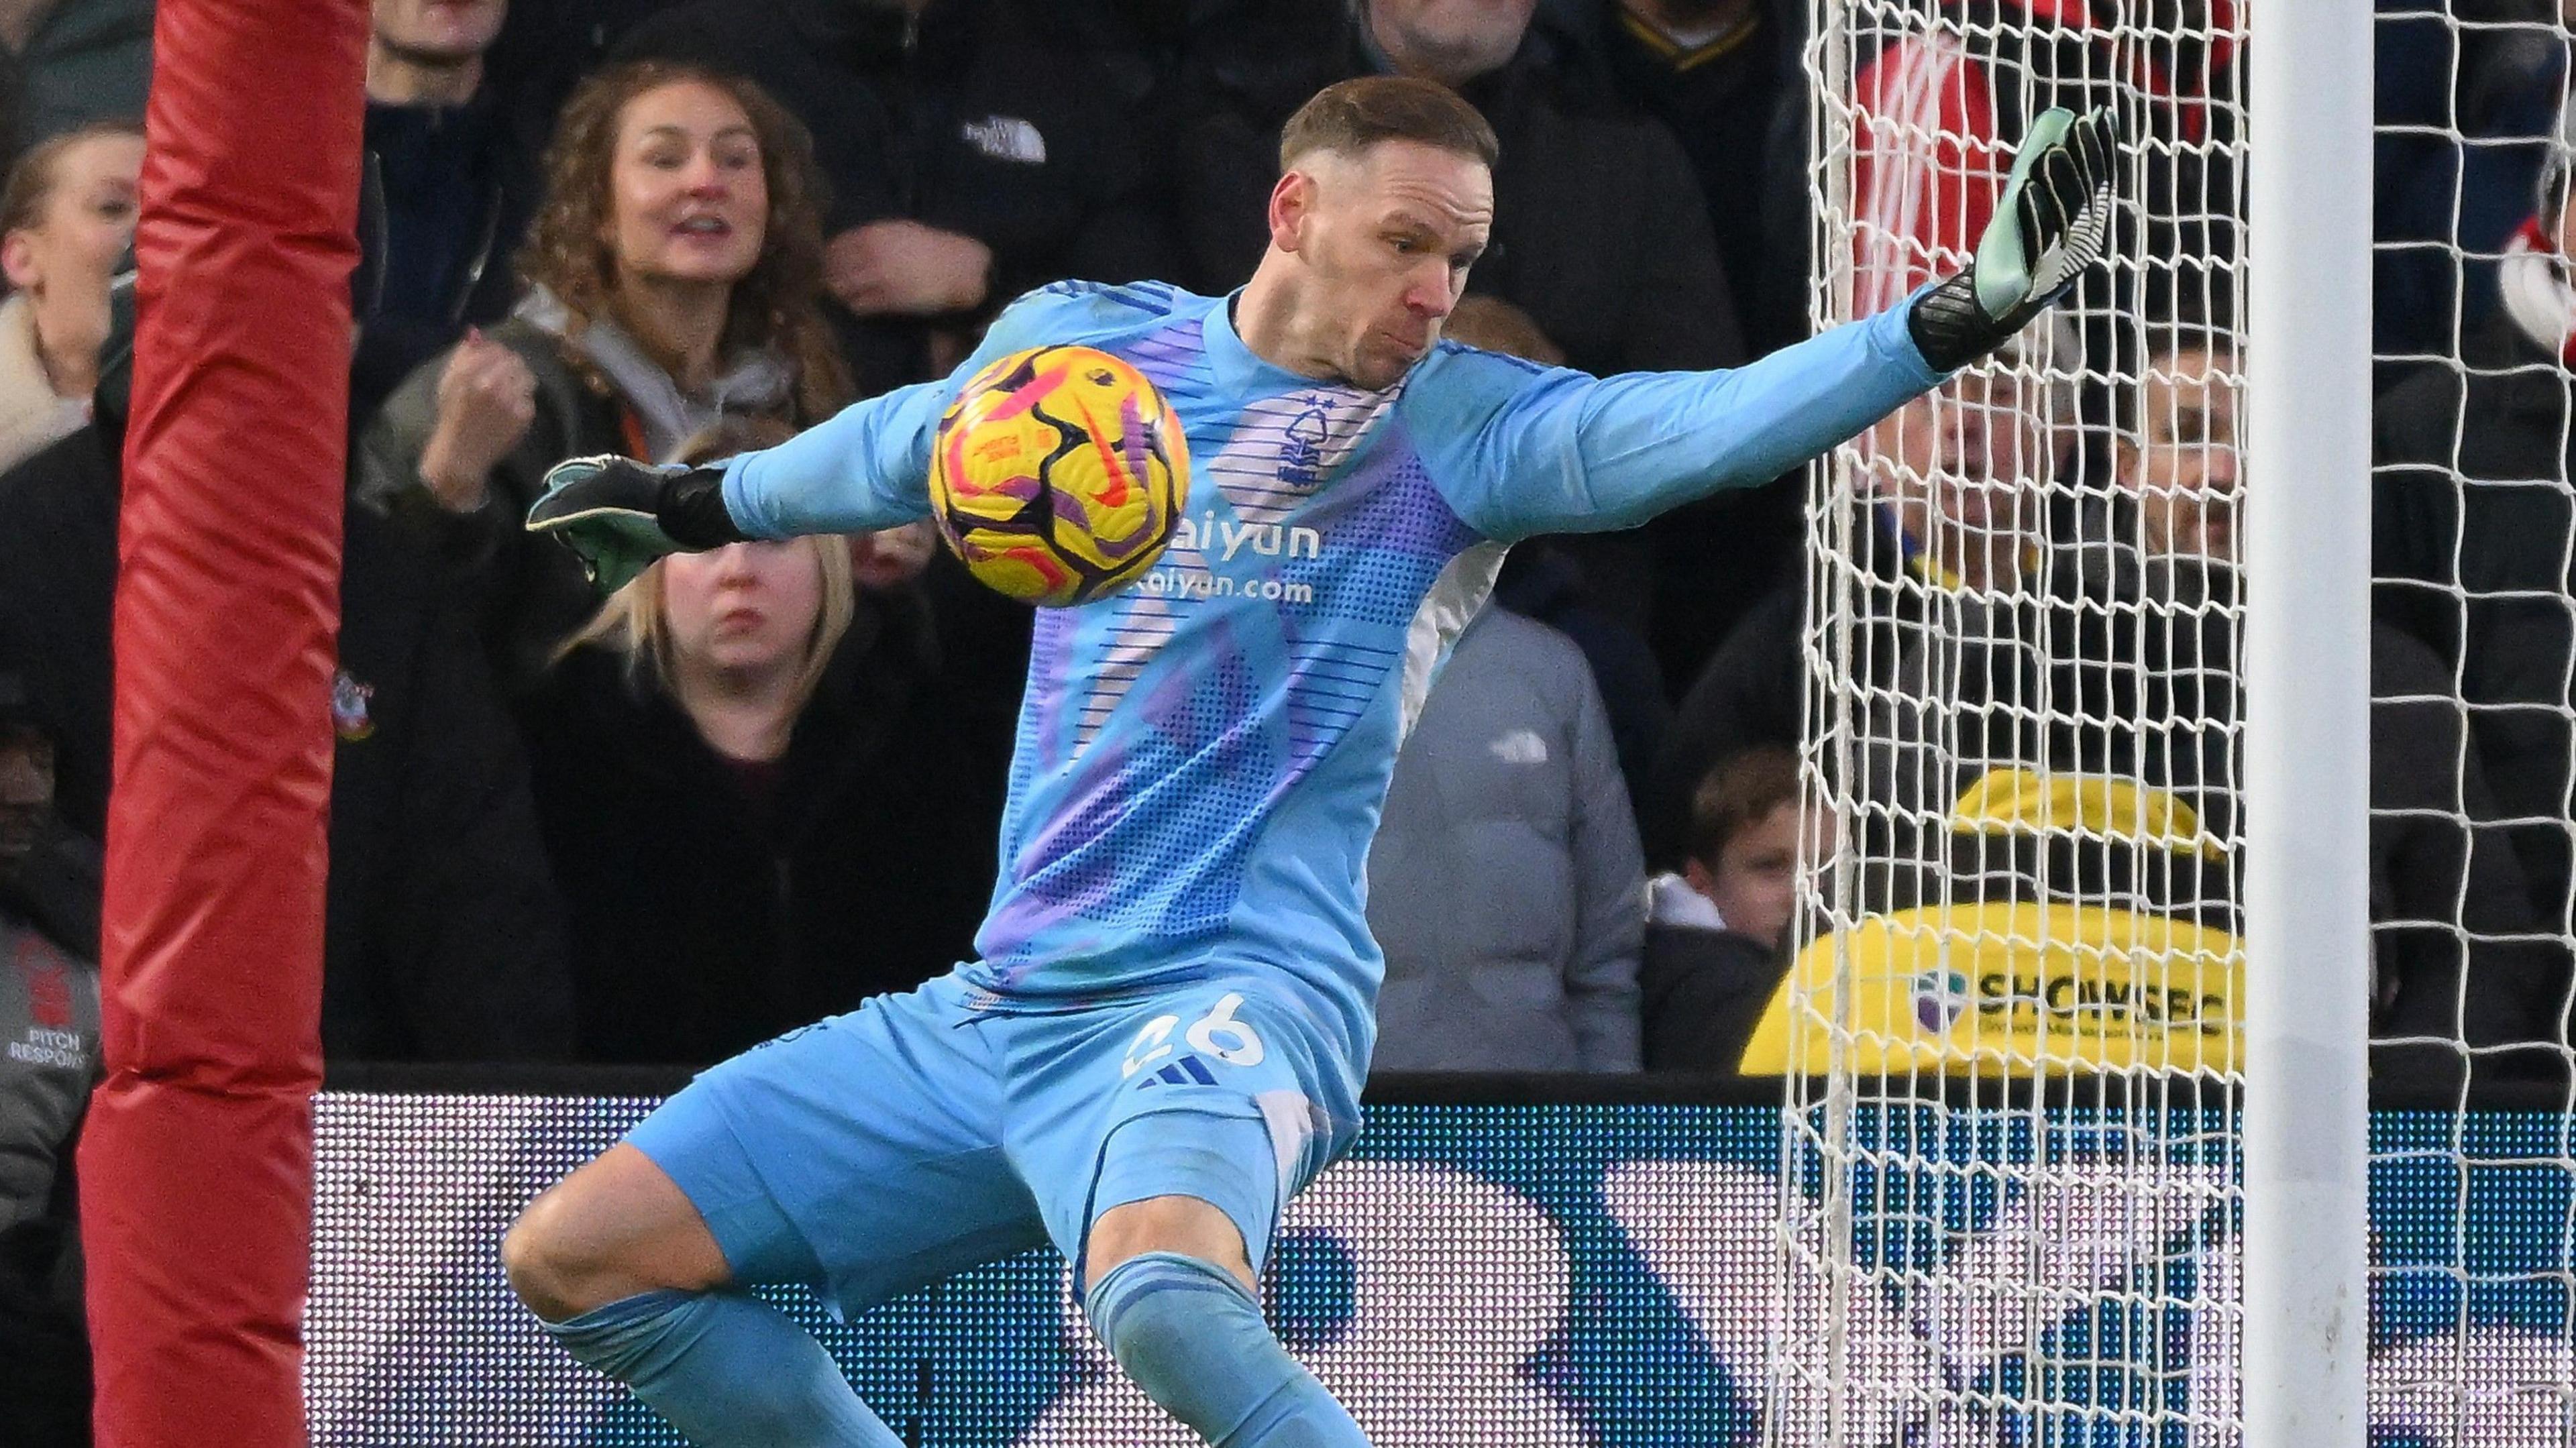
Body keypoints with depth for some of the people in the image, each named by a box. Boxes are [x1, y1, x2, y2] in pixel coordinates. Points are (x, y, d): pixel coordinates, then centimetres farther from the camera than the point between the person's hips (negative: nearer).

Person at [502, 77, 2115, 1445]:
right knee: (578, 1256, 3)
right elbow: (910, 441, 31)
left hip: (1231, 1001, -6)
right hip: (1003, 1001, 6)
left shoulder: (1461, 425, -4)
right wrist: (699, 503, 46)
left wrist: (1958, 318, -36)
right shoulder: (1084, 342, 8)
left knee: (1160, 1286, -40)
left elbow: (1705, 422, -21)